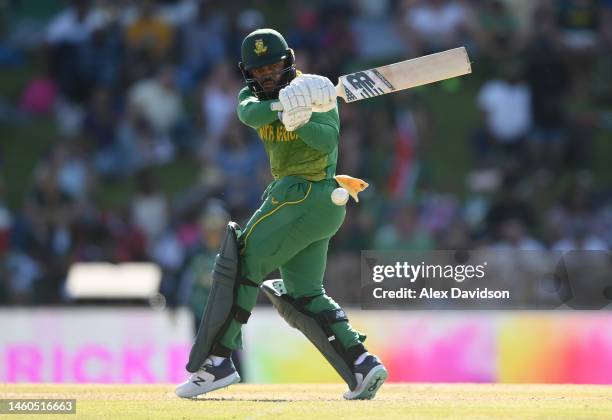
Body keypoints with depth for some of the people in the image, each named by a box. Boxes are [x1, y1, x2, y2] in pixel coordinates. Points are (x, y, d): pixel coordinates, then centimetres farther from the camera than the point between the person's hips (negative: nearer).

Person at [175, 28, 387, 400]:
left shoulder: (315, 91, -8)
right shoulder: (253, 94, 10)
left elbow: (327, 140, -23)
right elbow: (250, 114, -15)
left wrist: (301, 123, -43)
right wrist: (285, 104, -35)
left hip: (304, 195, -9)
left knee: (240, 266, -9)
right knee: (303, 296, 9)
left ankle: (217, 362, -10)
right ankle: (362, 366, 3)